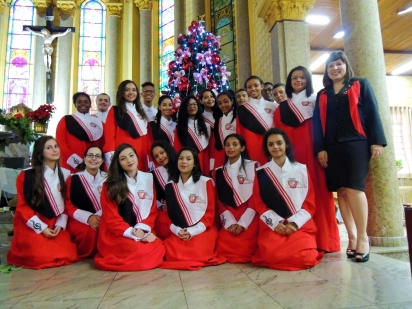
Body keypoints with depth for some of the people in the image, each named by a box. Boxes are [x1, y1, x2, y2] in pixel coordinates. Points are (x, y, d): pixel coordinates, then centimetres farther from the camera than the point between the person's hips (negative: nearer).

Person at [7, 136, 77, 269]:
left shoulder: (65, 174, 4)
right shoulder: (26, 176, -7)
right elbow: (22, 206, -5)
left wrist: (60, 224, -6)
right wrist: (41, 228, -13)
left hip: (55, 225, 3)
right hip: (31, 226, -3)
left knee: (68, 255, -14)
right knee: (43, 256, -21)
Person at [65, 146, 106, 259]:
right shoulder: (73, 179, 4)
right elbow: (69, 206, -1)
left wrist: (100, 217, -20)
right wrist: (88, 217, -19)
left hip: (104, 219, 1)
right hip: (80, 221, -1)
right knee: (90, 231, -34)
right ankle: (86, 253, -1)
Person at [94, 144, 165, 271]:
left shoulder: (148, 179, 7)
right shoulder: (110, 185, 0)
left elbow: (153, 210, 7)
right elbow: (110, 217, -5)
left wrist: (142, 229, -11)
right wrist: (133, 233, -15)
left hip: (143, 233, 4)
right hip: (117, 235, -3)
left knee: (158, 249, -26)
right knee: (141, 251, -31)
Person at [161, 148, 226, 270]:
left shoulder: (206, 182, -2)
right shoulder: (170, 186, 8)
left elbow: (210, 212, -3)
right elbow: (168, 213, 9)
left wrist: (193, 231, -11)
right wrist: (177, 230, -9)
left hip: (202, 230, -2)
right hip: (179, 232, 3)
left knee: (197, 253, -27)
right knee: (171, 253, -23)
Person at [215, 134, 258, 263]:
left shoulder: (253, 167, 1)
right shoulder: (219, 172, 11)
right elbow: (220, 201, 7)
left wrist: (242, 223, -13)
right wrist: (230, 222, -8)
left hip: (249, 217, -3)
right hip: (229, 217, 3)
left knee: (244, 249, -18)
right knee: (223, 248, -13)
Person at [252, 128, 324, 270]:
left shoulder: (301, 169, 8)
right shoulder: (261, 173, 7)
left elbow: (310, 202, 3)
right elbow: (259, 204, 2)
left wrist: (294, 223, -10)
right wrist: (275, 223, -12)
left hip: (300, 224, 1)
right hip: (272, 225, -1)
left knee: (304, 257, -24)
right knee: (271, 255, -28)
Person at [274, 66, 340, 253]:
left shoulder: (317, 100, 12)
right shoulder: (282, 107, 16)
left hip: (315, 151, -1)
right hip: (294, 153, 1)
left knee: (319, 190, -4)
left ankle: (324, 239, 3)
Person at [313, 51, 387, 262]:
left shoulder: (360, 85, 12)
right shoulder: (322, 94, 17)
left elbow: (372, 113, 4)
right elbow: (317, 123, 10)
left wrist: (376, 141, -6)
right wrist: (320, 148, -2)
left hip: (356, 143, -3)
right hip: (332, 147, 3)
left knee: (354, 188, -14)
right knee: (341, 191, 0)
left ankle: (362, 237, -3)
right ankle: (352, 237, 7)